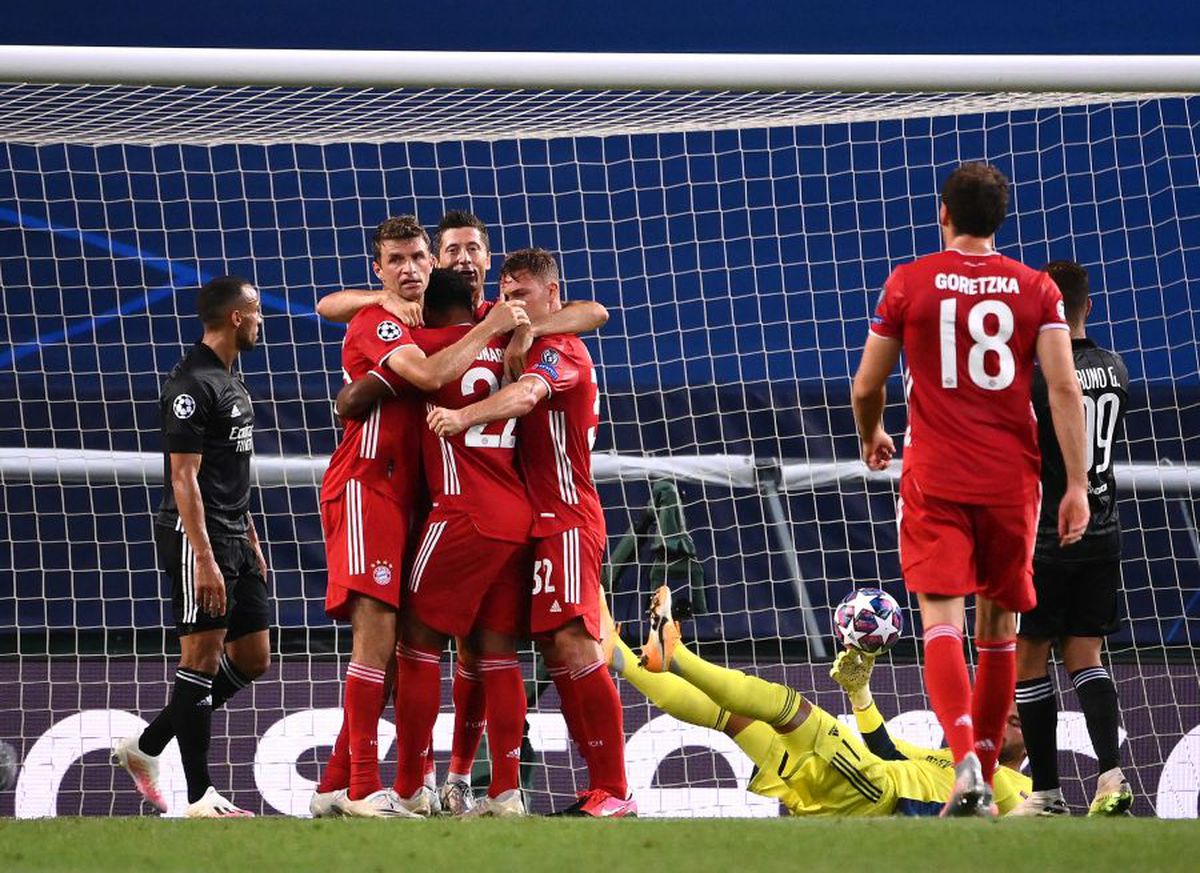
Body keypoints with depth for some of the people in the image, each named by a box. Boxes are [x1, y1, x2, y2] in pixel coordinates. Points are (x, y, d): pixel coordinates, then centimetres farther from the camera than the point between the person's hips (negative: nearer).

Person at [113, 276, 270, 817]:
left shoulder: (229, 382, 17)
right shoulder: (193, 385, -14)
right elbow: (183, 477, -19)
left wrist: (250, 540, 23)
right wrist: (204, 558, -23)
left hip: (234, 539, 10)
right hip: (197, 536, -10)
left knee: (253, 659, 10)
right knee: (203, 658, -7)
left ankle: (146, 747, 18)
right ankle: (200, 798, -4)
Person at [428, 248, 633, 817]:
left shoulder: (561, 349, -10)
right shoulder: (531, 347, 21)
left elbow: (527, 393, -30)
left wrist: (465, 416, -46)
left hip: (567, 520, -10)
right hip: (539, 520, 10)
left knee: (572, 642, -18)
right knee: (555, 650, 5)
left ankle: (614, 792, -21)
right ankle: (600, 785, 6)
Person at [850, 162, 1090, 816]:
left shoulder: (908, 283, 0)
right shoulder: (1035, 289, 3)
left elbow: (866, 386, 6)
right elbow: (1064, 387, -6)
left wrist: (871, 437, 27)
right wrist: (1077, 484, -4)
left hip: (934, 479, -2)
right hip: (1010, 479, 2)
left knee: (942, 620, -8)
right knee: (998, 627, 14)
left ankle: (965, 764, -30)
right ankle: (984, 776, 19)